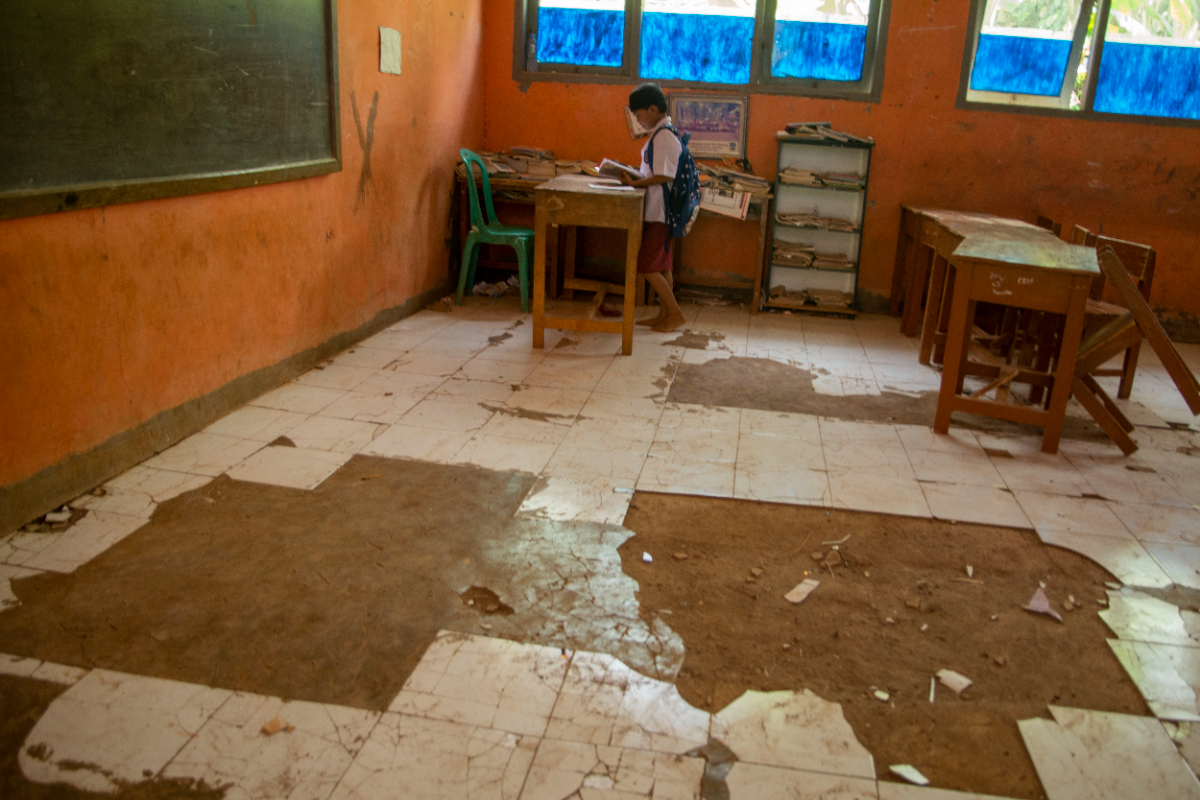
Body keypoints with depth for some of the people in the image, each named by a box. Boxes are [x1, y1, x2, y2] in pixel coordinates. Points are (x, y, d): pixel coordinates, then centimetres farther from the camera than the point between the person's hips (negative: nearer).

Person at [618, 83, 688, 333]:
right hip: (658, 211, 10)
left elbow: (664, 176, -23)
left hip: (659, 212, -10)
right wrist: (635, 177, 7)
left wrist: (635, 183, -18)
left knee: (648, 267, -6)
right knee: (661, 265, 14)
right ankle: (664, 314, 22)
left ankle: (676, 314, 1)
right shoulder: (660, 133, 14)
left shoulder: (664, 136, -18)